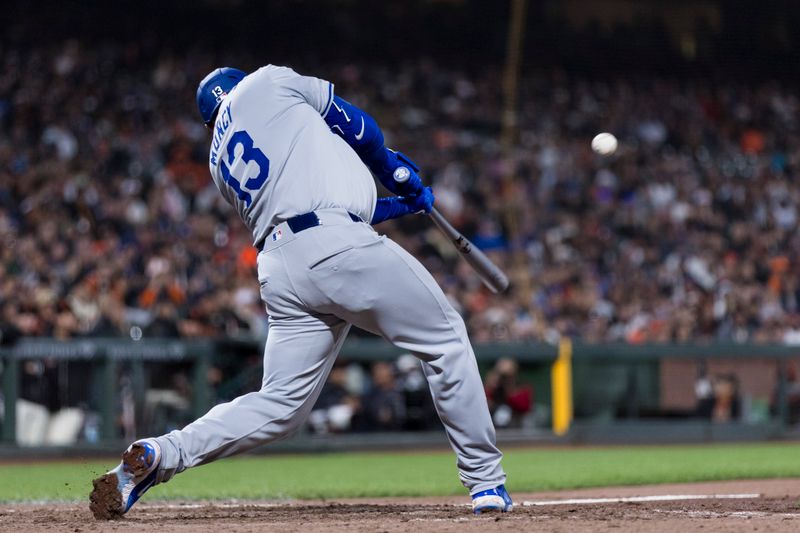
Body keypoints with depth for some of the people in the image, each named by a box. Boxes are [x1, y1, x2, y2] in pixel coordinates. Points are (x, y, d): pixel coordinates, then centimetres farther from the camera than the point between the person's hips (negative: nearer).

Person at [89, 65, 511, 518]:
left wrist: (404, 203, 35)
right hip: (336, 248, -6)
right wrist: (396, 173, 34)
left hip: (279, 271, 6)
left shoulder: (221, 163, 28)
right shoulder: (267, 82, 13)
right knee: (445, 337, 9)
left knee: (281, 405, 8)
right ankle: (486, 482, 9)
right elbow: (357, 126, 15)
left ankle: (160, 454, -9)